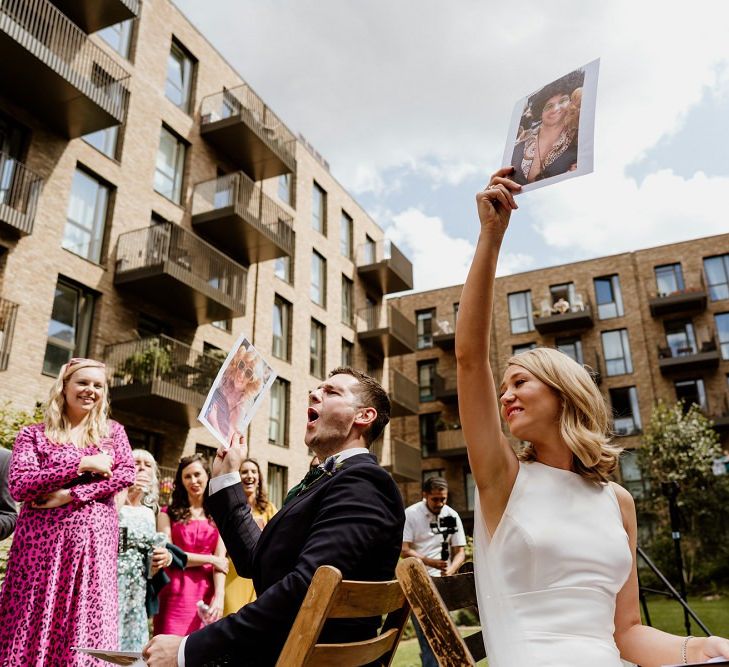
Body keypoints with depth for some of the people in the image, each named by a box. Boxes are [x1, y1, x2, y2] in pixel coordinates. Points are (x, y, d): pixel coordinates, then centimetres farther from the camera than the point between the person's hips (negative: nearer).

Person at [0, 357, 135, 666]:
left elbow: (127, 474, 0)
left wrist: (69, 494, -10)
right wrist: (82, 464, -12)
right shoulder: (34, 434, 5)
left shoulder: (113, 431, 12)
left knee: (87, 624, 0)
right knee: (33, 621, 0)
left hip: (94, 539, 1)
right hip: (42, 539, -1)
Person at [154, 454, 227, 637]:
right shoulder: (168, 514, 6)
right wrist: (209, 559, -2)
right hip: (175, 593, -1)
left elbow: (221, 560, 0)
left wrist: (219, 596, -13)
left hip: (206, 594, 1)